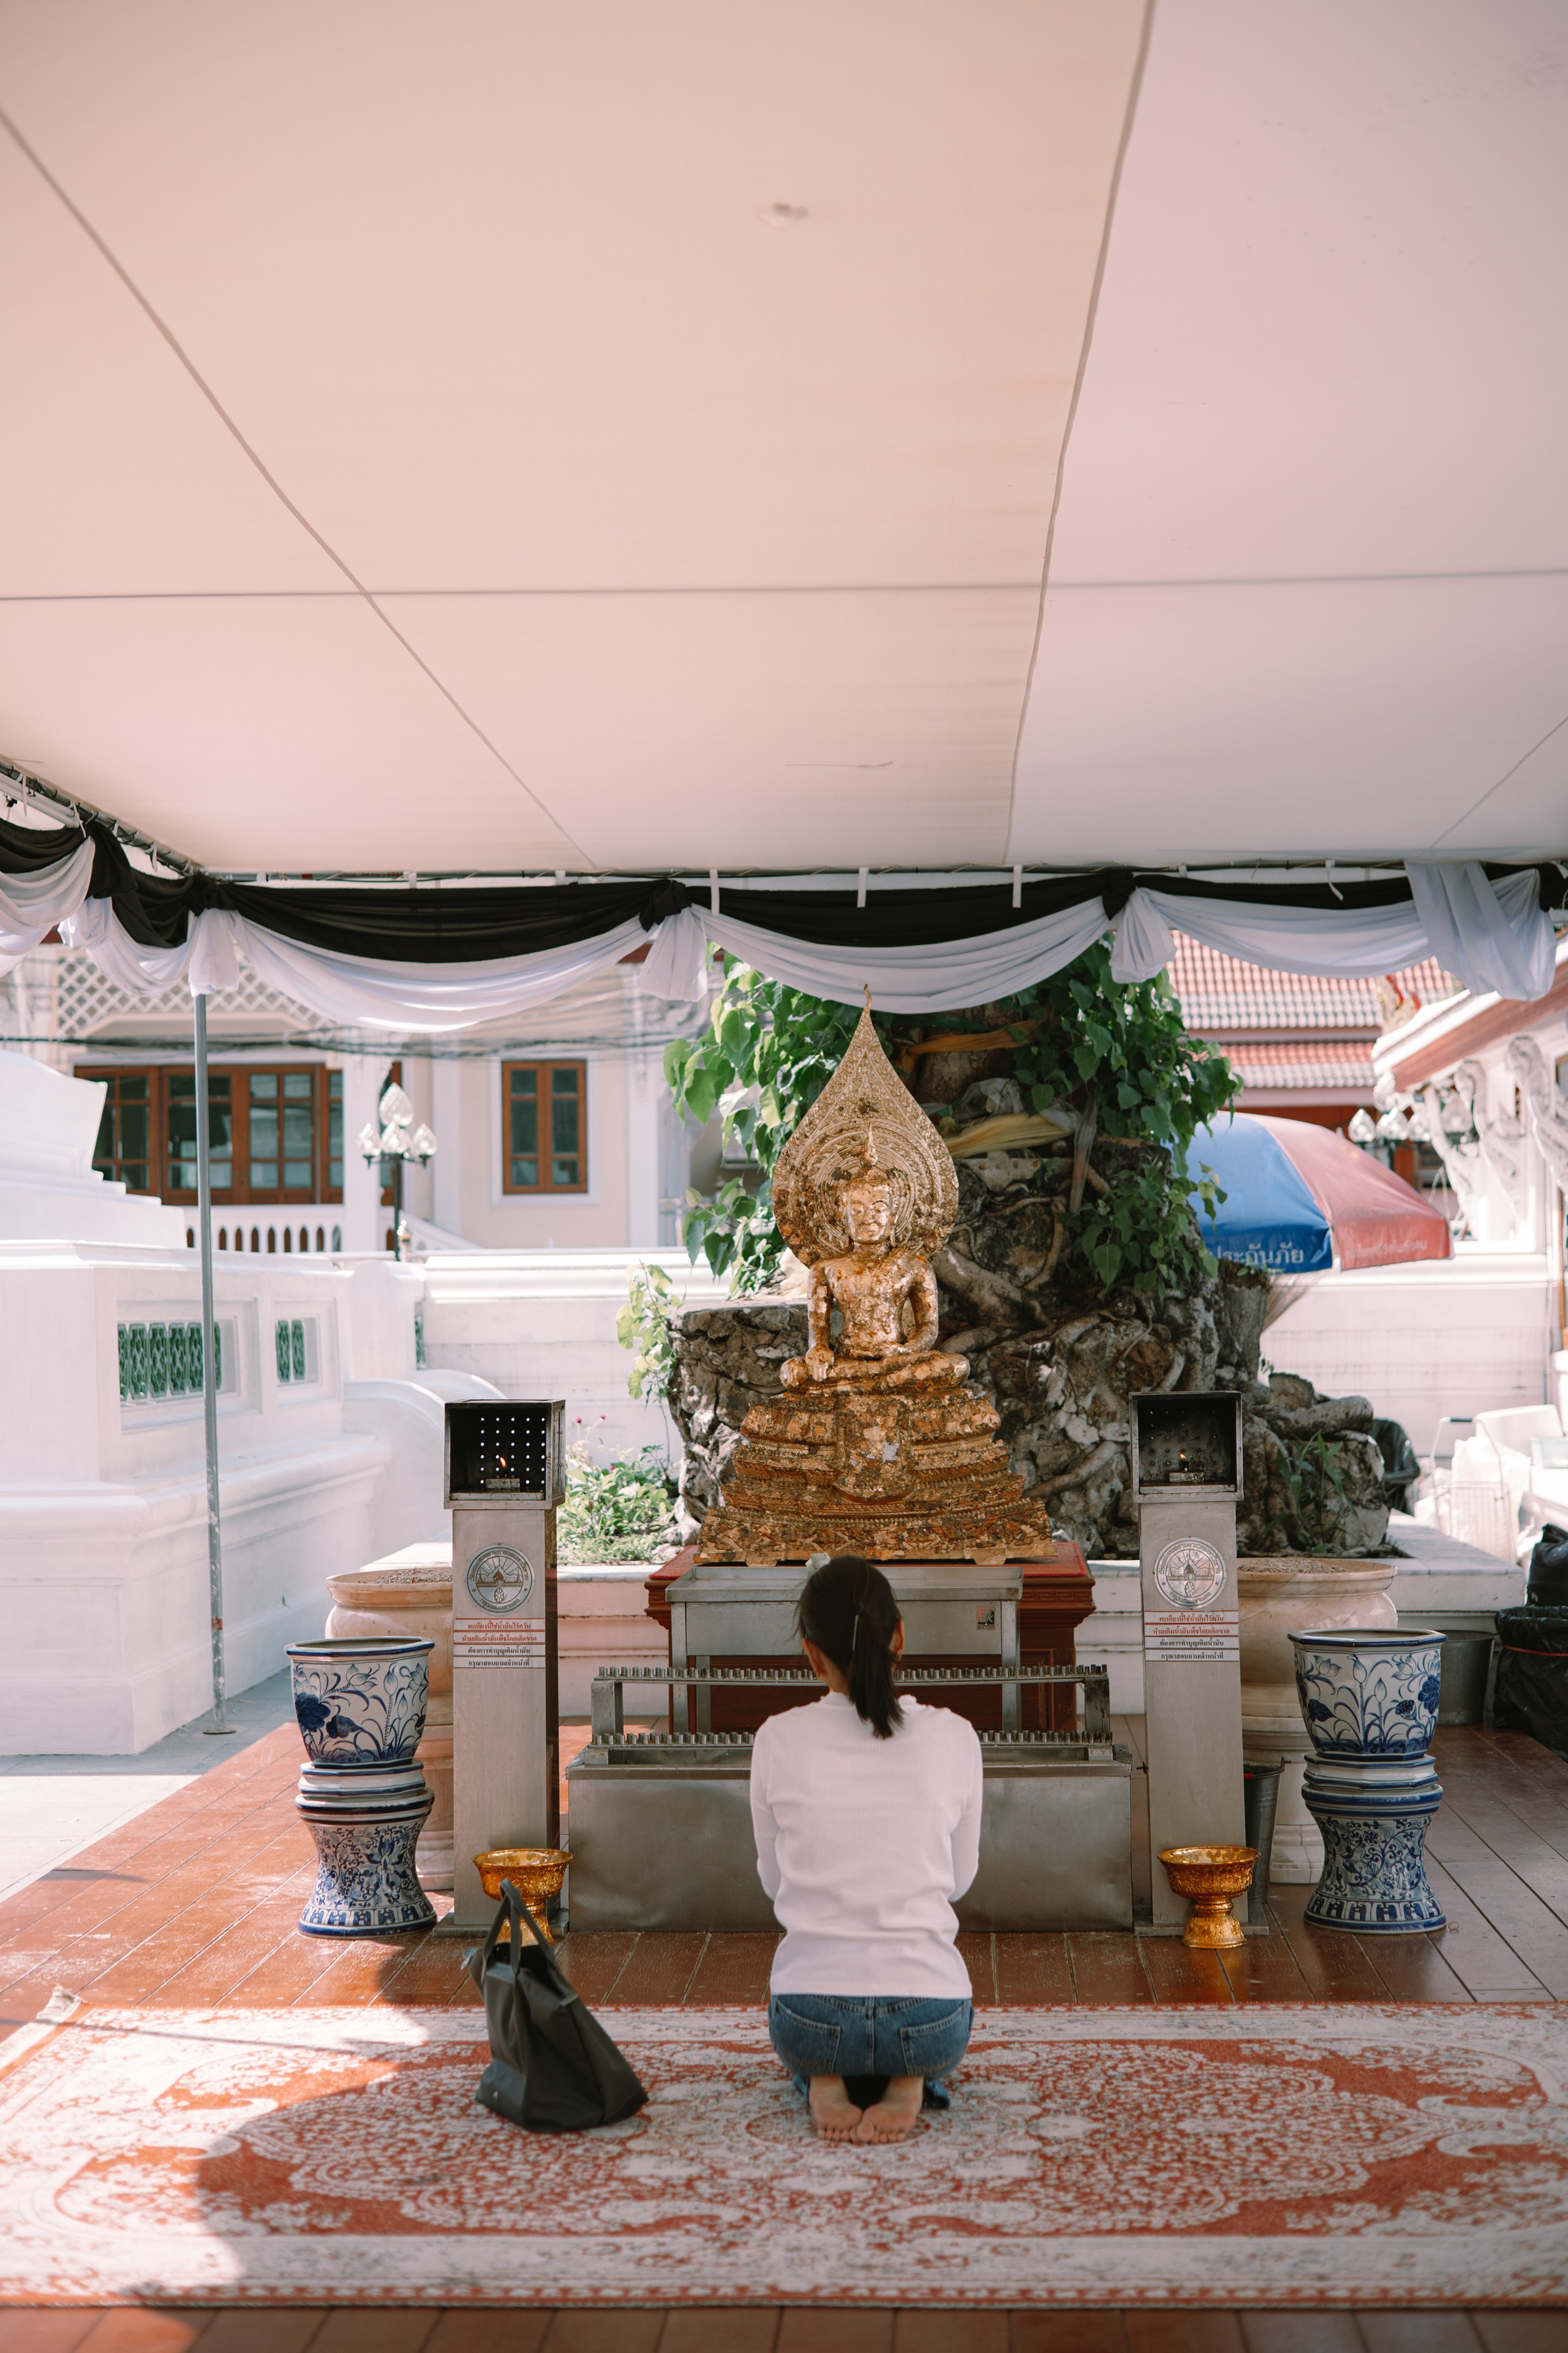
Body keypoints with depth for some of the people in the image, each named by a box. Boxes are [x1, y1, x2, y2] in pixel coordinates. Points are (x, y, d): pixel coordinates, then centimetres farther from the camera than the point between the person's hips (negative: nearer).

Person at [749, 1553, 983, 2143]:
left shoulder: (779, 1740, -8)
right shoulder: (953, 1737, -6)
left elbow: (774, 1881, 7)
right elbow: (960, 1876, 9)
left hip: (810, 2024, 0)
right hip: (928, 2022, 0)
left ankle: (827, 2079, 6)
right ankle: (908, 2080, 6)